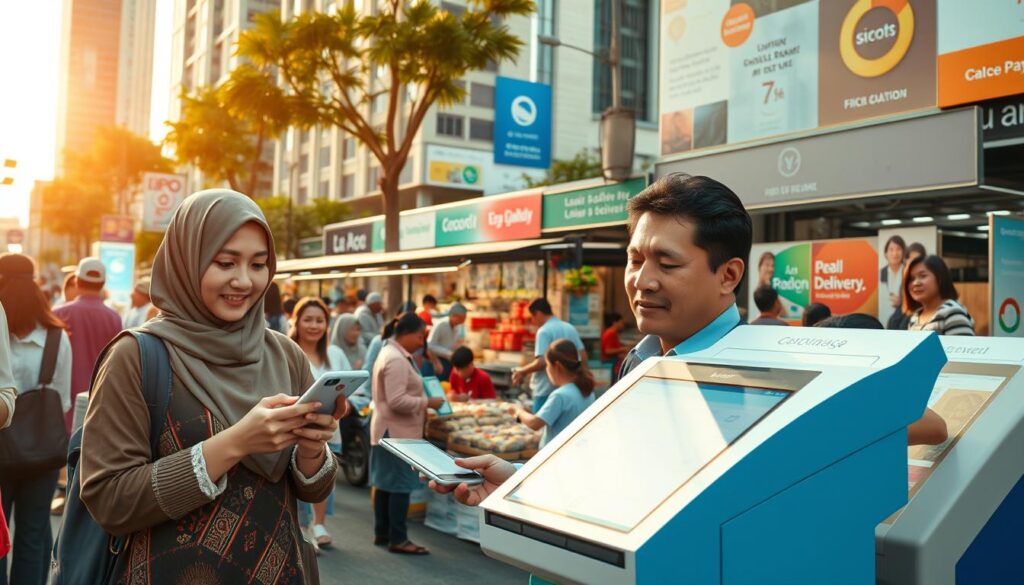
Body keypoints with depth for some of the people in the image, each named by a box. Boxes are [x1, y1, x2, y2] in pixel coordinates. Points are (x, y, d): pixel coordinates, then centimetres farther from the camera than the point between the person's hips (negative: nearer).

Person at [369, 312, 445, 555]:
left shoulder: (391, 353, 14)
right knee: (401, 485, -5)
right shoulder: (396, 360, -20)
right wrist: (427, 403, -17)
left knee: (385, 483, 15)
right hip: (397, 432, -11)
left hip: (389, 431, 11)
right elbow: (397, 401, -25)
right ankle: (398, 539, 1)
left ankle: (381, 533, 24)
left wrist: (422, 408, 14)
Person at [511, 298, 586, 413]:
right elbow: (583, 357, 12)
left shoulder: (544, 331, -12)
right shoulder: (571, 329, 10)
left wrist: (523, 371, -5)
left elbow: (541, 362, -19)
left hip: (546, 390, -7)